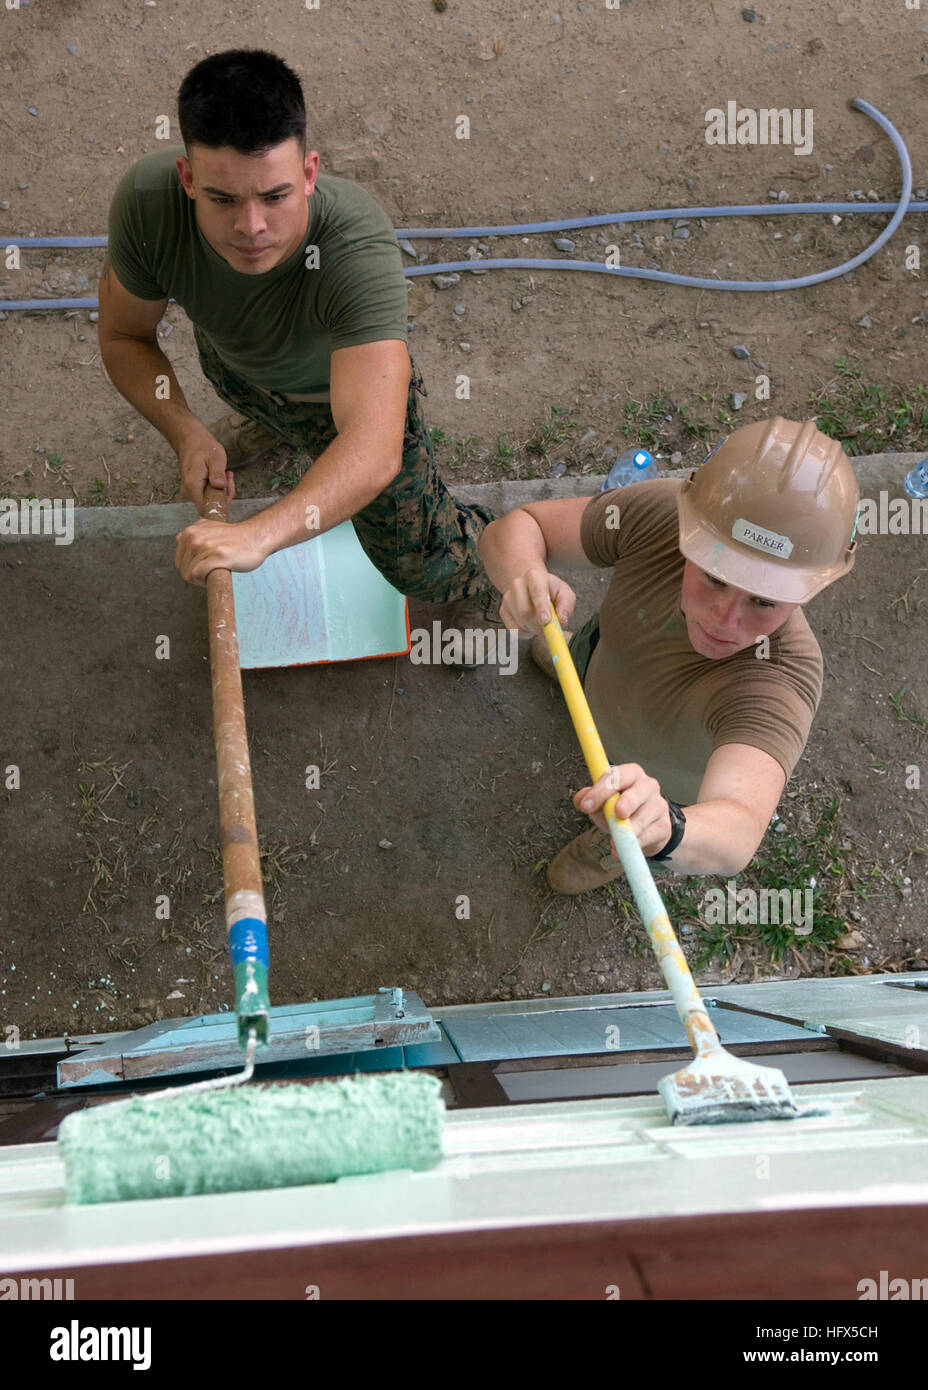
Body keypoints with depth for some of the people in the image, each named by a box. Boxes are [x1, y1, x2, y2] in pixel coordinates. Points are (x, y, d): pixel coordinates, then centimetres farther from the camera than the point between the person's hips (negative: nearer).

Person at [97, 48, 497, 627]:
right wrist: (186, 434, -35)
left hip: (345, 377, -3)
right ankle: (267, 421, 78)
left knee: (415, 558, 4)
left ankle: (492, 572, 41)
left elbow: (375, 449, -62)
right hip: (232, 362, 4)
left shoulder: (358, 248, -51)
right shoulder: (146, 203, -40)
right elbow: (124, 336, -19)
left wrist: (261, 533, -77)